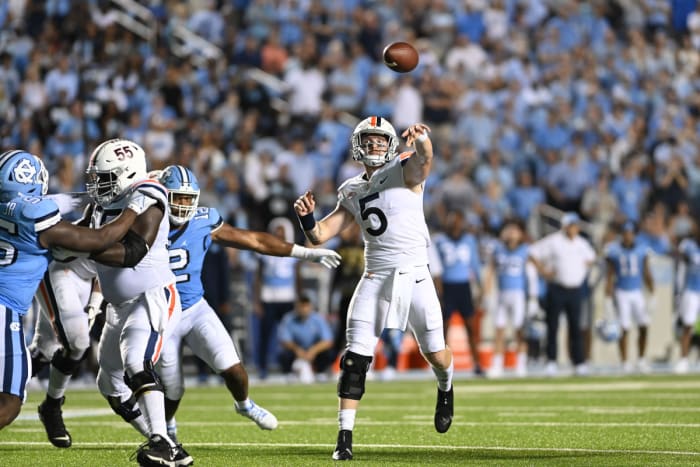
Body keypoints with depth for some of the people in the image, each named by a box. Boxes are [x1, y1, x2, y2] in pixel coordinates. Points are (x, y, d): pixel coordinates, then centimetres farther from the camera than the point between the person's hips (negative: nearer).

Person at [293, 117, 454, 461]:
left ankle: (445, 389, 40)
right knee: (355, 357, -8)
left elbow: (424, 160, -28)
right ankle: (345, 436, -5)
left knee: (436, 355, 3)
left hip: (414, 276, -3)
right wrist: (307, 216, -11)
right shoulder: (352, 193, 12)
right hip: (375, 279, 3)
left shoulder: (404, 172, -3)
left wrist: (421, 139, -52)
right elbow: (319, 235, 12)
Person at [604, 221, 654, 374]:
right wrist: (608, 297, -4)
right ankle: (624, 362, 5)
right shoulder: (614, 251, -3)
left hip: (637, 292, 2)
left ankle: (641, 360, 11)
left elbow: (647, 275, 8)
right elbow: (610, 275, 0)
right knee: (624, 329, -3)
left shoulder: (642, 251, 2)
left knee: (644, 326, -4)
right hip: (621, 292, -2)